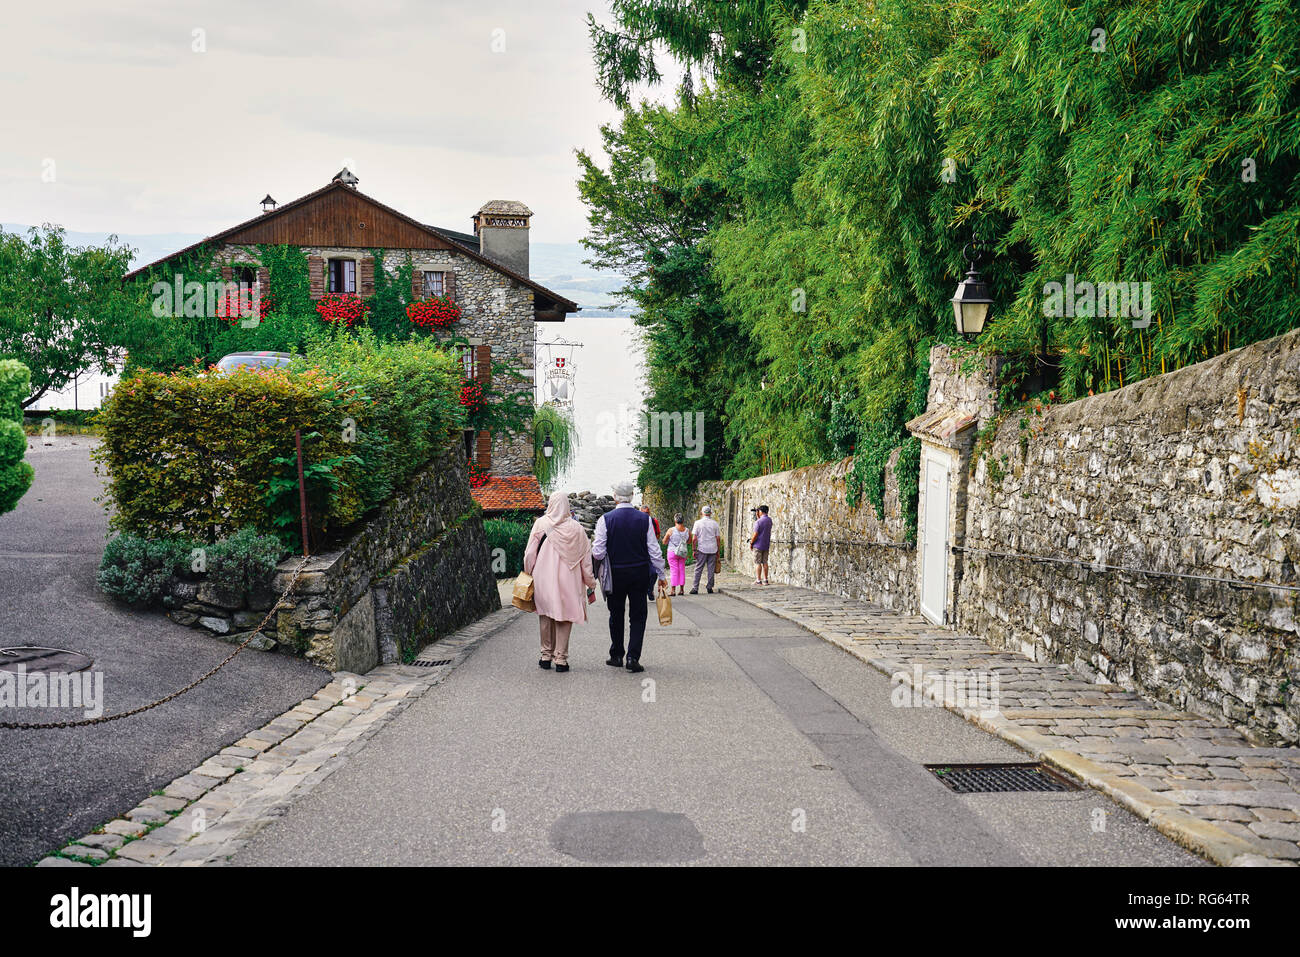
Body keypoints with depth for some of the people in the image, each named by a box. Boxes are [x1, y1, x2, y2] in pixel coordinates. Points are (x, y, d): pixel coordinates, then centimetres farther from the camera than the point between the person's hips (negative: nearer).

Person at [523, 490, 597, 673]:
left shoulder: (540, 524, -4)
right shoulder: (576, 528, -2)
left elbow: (530, 554, -2)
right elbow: (586, 559, 2)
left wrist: (528, 573, 13)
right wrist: (591, 585, 9)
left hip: (544, 578, 0)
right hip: (568, 581, 0)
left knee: (546, 616, 12)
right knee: (564, 617, 5)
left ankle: (547, 655, 17)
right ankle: (561, 659, 3)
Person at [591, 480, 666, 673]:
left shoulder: (606, 519, -9)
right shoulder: (644, 519, -5)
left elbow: (598, 553, -11)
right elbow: (654, 550, -3)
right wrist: (661, 574, 7)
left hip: (615, 574, 0)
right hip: (639, 573, 0)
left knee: (616, 615, 14)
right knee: (637, 616, 6)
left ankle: (616, 655, 21)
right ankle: (633, 657, -2)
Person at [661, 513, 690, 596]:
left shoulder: (671, 530, -12)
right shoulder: (687, 531, -2)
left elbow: (664, 542, -3)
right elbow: (689, 542, 12)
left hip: (672, 552, -3)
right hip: (683, 553, 3)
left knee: (674, 571, -1)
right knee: (682, 570, 11)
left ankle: (673, 590, -4)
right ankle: (681, 589, 13)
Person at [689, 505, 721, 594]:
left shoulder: (698, 523, -1)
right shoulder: (714, 523, 5)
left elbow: (694, 539, -5)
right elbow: (718, 538, 6)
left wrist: (694, 550, 2)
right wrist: (717, 551, 14)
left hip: (702, 550, -2)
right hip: (713, 550, 2)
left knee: (698, 569, 1)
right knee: (711, 569, 7)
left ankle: (695, 588, -2)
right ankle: (710, 587, 8)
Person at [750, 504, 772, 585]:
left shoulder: (758, 521, -16)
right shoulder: (769, 520, 5)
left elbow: (755, 534, -17)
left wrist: (751, 543, -4)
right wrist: (757, 517, 19)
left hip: (758, 545, -6)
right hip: (766, 545, 6)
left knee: (757, 563, -2)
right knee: (764, 562, 10)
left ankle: (758, 580, -4)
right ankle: (765, 580, 9)